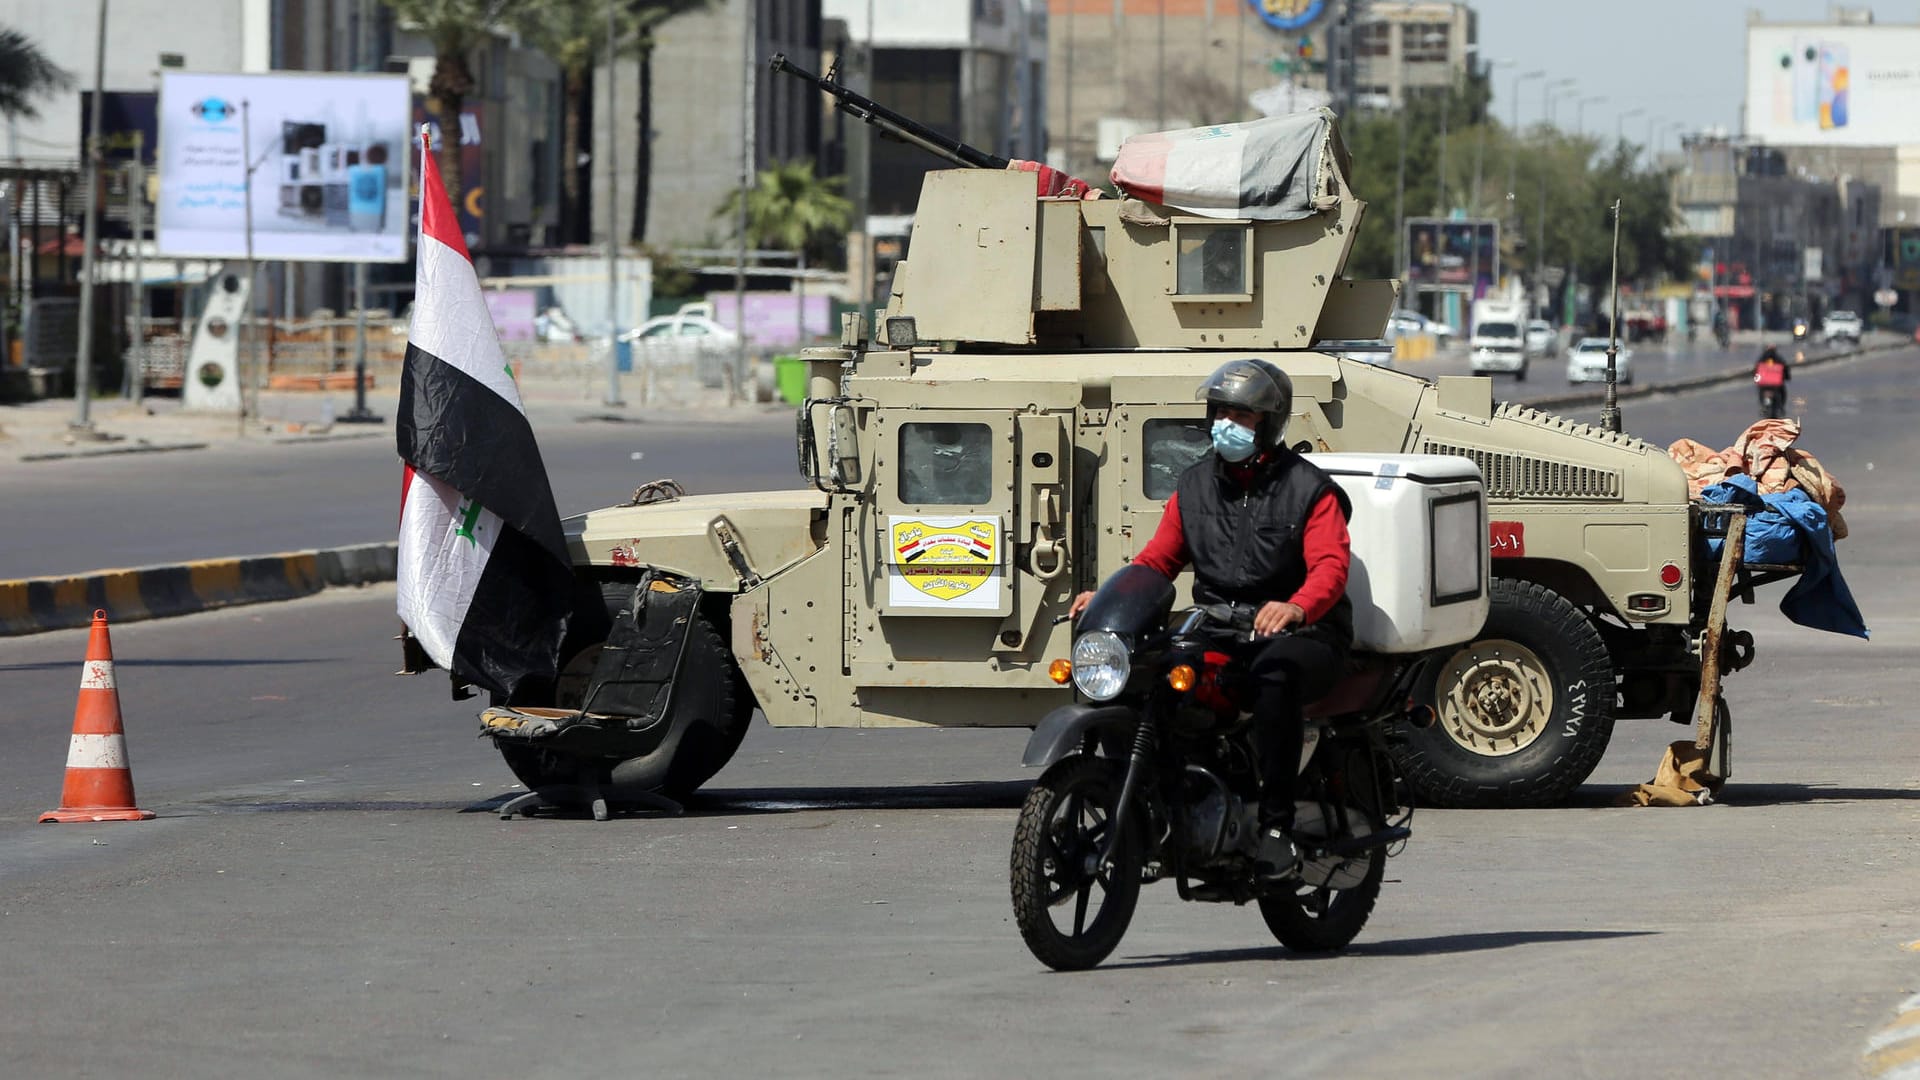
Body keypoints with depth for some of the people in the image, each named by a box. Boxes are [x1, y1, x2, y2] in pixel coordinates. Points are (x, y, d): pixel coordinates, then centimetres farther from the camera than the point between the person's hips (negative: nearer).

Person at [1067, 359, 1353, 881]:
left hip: (1300, 635, -5)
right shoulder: (1194, 486, 16)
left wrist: (1296, 607, -37)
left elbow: (1330, 566, -14)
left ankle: (1276, 825, -39)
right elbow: (1158, 558, 17)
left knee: (1275, 670, -40)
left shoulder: (1309, 489, -1)